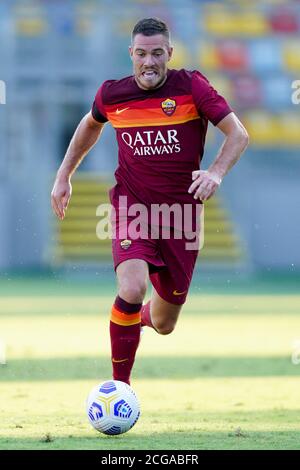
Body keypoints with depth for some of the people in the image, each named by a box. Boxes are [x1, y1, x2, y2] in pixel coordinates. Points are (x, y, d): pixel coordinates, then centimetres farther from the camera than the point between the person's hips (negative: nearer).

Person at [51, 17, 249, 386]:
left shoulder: (191, 86, -9)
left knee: (163, 325, 9)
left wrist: (216, 173, -27)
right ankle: (120, 385, -13)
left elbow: (238, 134, -10)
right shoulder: (112, 94, -3)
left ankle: (140, 315, 50)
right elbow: (91, 125, 21)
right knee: (133, 289, -29)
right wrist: (64, 175, 19)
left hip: (181, 212, 1)